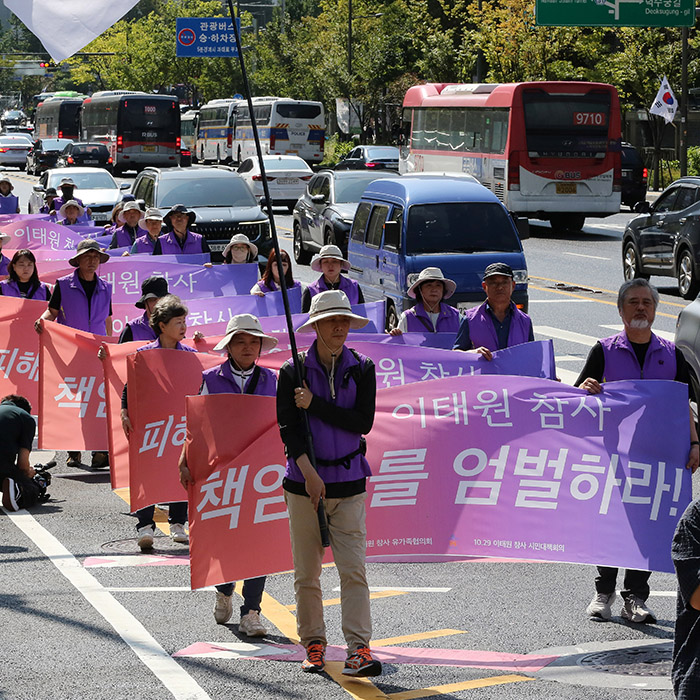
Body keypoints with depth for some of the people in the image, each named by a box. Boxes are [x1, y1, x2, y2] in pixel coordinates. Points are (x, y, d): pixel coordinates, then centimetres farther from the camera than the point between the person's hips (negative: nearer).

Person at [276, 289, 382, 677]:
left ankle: (358, 649, -11)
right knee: (306, 573, 6)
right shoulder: (293, 372, 0)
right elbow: (288, 428, -6)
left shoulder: (362, 369, 4)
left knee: (353, 569, -9)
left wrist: (315, 405, -13)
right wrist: (309, 473, -16)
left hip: (349, 484, 0)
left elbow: (363, 422, -7)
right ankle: (313, 644, 19)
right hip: (304, 481, 0)